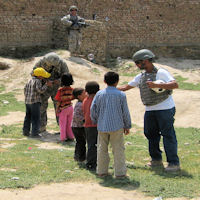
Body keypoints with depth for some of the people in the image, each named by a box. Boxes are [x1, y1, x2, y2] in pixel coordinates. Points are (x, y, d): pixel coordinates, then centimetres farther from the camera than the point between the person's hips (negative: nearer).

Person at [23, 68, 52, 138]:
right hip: (35, 101, -8)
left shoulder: (29, 81, 13)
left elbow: (25, 89, 19)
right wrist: (46, 85, -11)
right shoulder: (37, 81, -12)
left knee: (28, 117, 16)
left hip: (27, 101, 8)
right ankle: (34, 133, -6)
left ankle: (26, 131, 19)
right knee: (36, 118, -4)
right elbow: (40, 90, -20)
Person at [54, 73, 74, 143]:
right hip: (70, 107, 5)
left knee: (63, 124, 5)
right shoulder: (71, 89, -3)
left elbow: (58, 101, -14)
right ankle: (71, 137, 20)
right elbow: (72, 98, 7)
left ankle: (63, 138, 7)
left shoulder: (60, 90, -17)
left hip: (63, 108, -4)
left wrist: (57, 109, -5)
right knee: (69, 123, 16)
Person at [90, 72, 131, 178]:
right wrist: (127, 126, 10)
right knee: (118, 149, 4)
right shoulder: (121, 95, -5)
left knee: (102, 149, 13)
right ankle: (120, 172, 5)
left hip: (102, 126, 3)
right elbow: (125, 112, -1)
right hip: (117, 126, -2)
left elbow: (93, 109, 3)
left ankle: (101, 171, 19)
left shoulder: (99, 94, 1)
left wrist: (95, 121, 19)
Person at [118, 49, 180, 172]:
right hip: (150, 110, 7)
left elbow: (175, 84, -21)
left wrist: (156, 85, -27)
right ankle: (156, 159, 23)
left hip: (165, 109, -7)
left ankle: (174, 163, -3)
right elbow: (126, 87, 21)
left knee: (168, 135, -7)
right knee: (151, 134, 10)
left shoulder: (161, 73, -8)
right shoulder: (141, 77, 13)